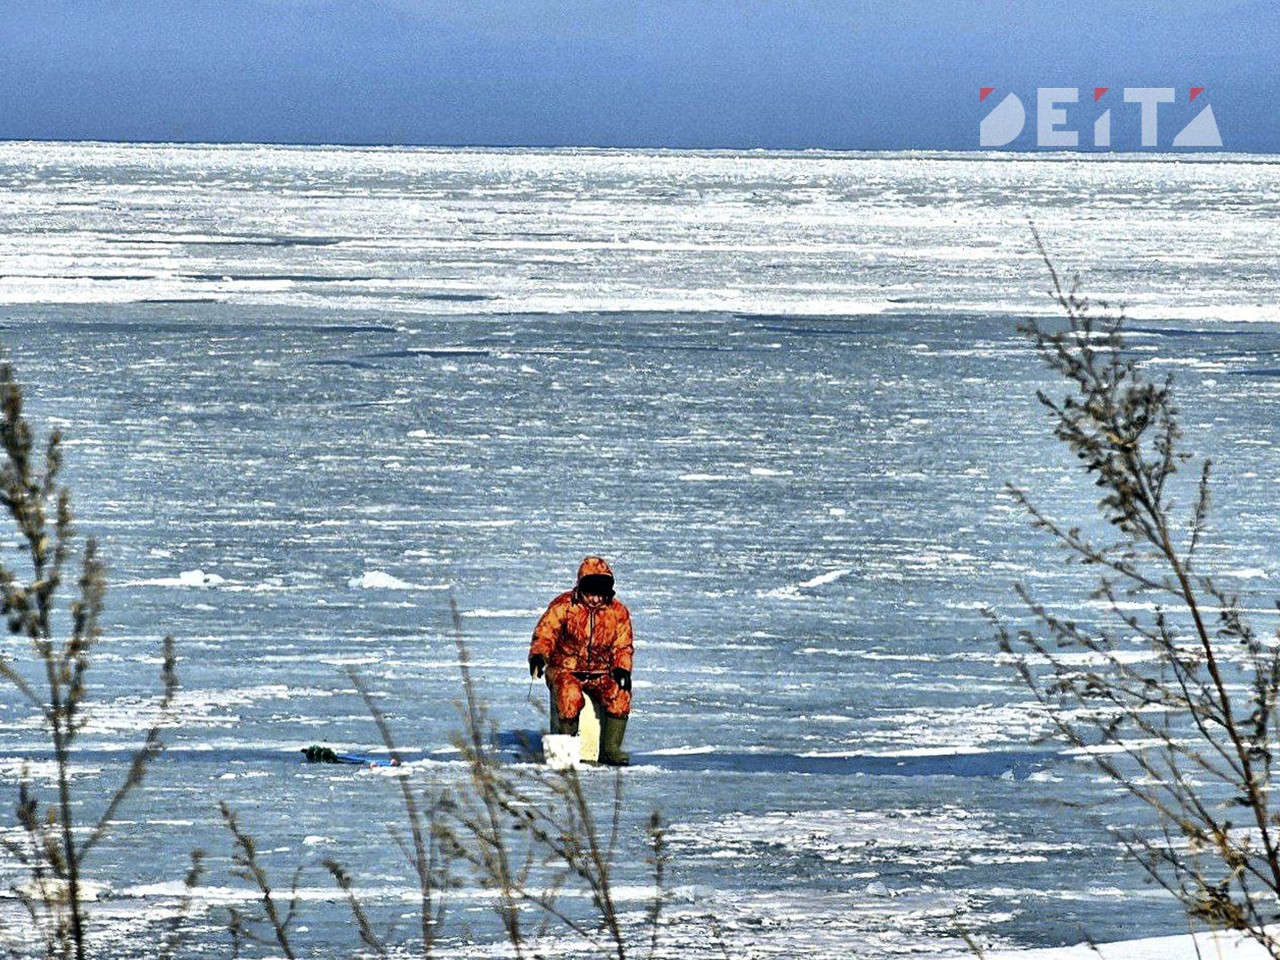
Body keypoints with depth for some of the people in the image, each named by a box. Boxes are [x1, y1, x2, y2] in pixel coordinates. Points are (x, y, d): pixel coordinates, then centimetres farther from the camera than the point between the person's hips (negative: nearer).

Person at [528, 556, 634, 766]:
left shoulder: (618, 612, 5)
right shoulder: (564, 606, -3)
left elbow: (623, 646, 11)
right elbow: (544, 632, -5)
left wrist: (622, 669, -8)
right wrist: (538, 655, -25)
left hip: (600, 673, 2)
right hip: (565, 669, -2)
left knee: (619, 695, -28)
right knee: (570, 695, -36)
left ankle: (610, 748, -19)